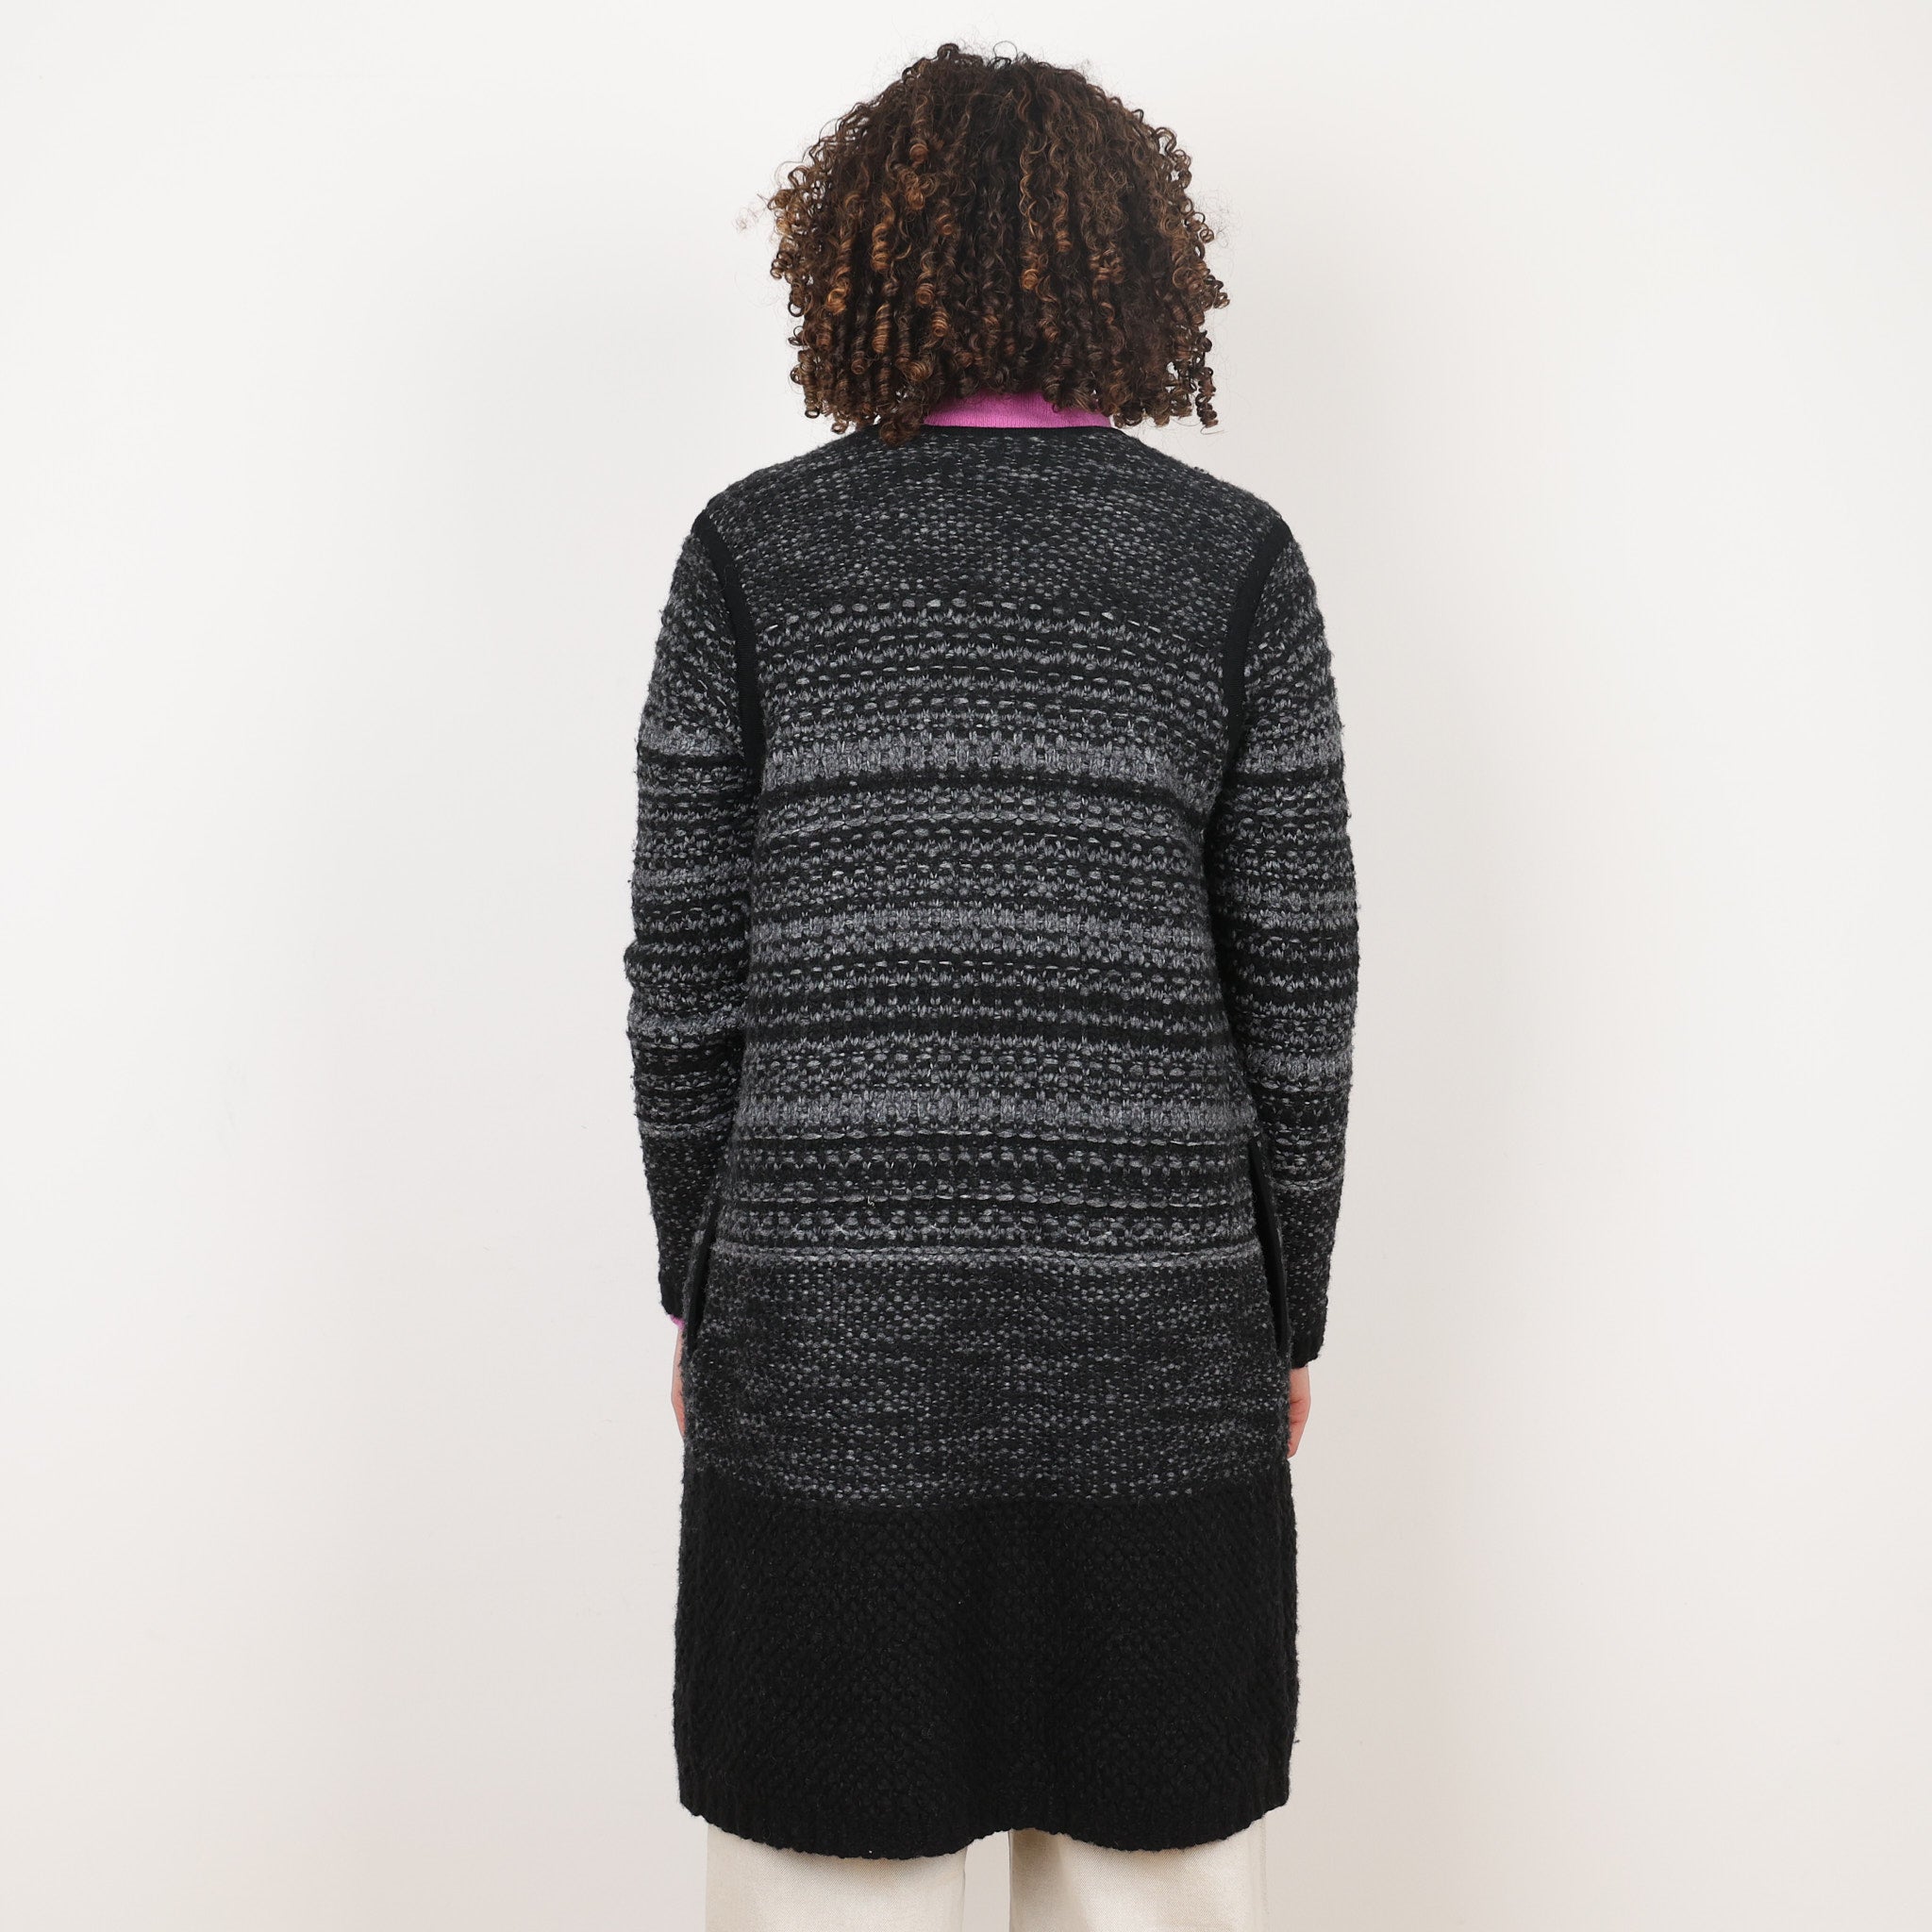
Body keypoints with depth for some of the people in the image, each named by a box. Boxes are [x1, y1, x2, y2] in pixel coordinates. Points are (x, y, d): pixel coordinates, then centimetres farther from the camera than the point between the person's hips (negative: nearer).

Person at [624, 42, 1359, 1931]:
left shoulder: (755, 547, -1)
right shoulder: (1232, 555, -1)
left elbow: (685, 969, -1)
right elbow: (1299, 979, -1)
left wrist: (697, 1295, 10)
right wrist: (1288, 1312, 10)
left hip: (824, 1324, 0)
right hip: (1156, 1321, 1)